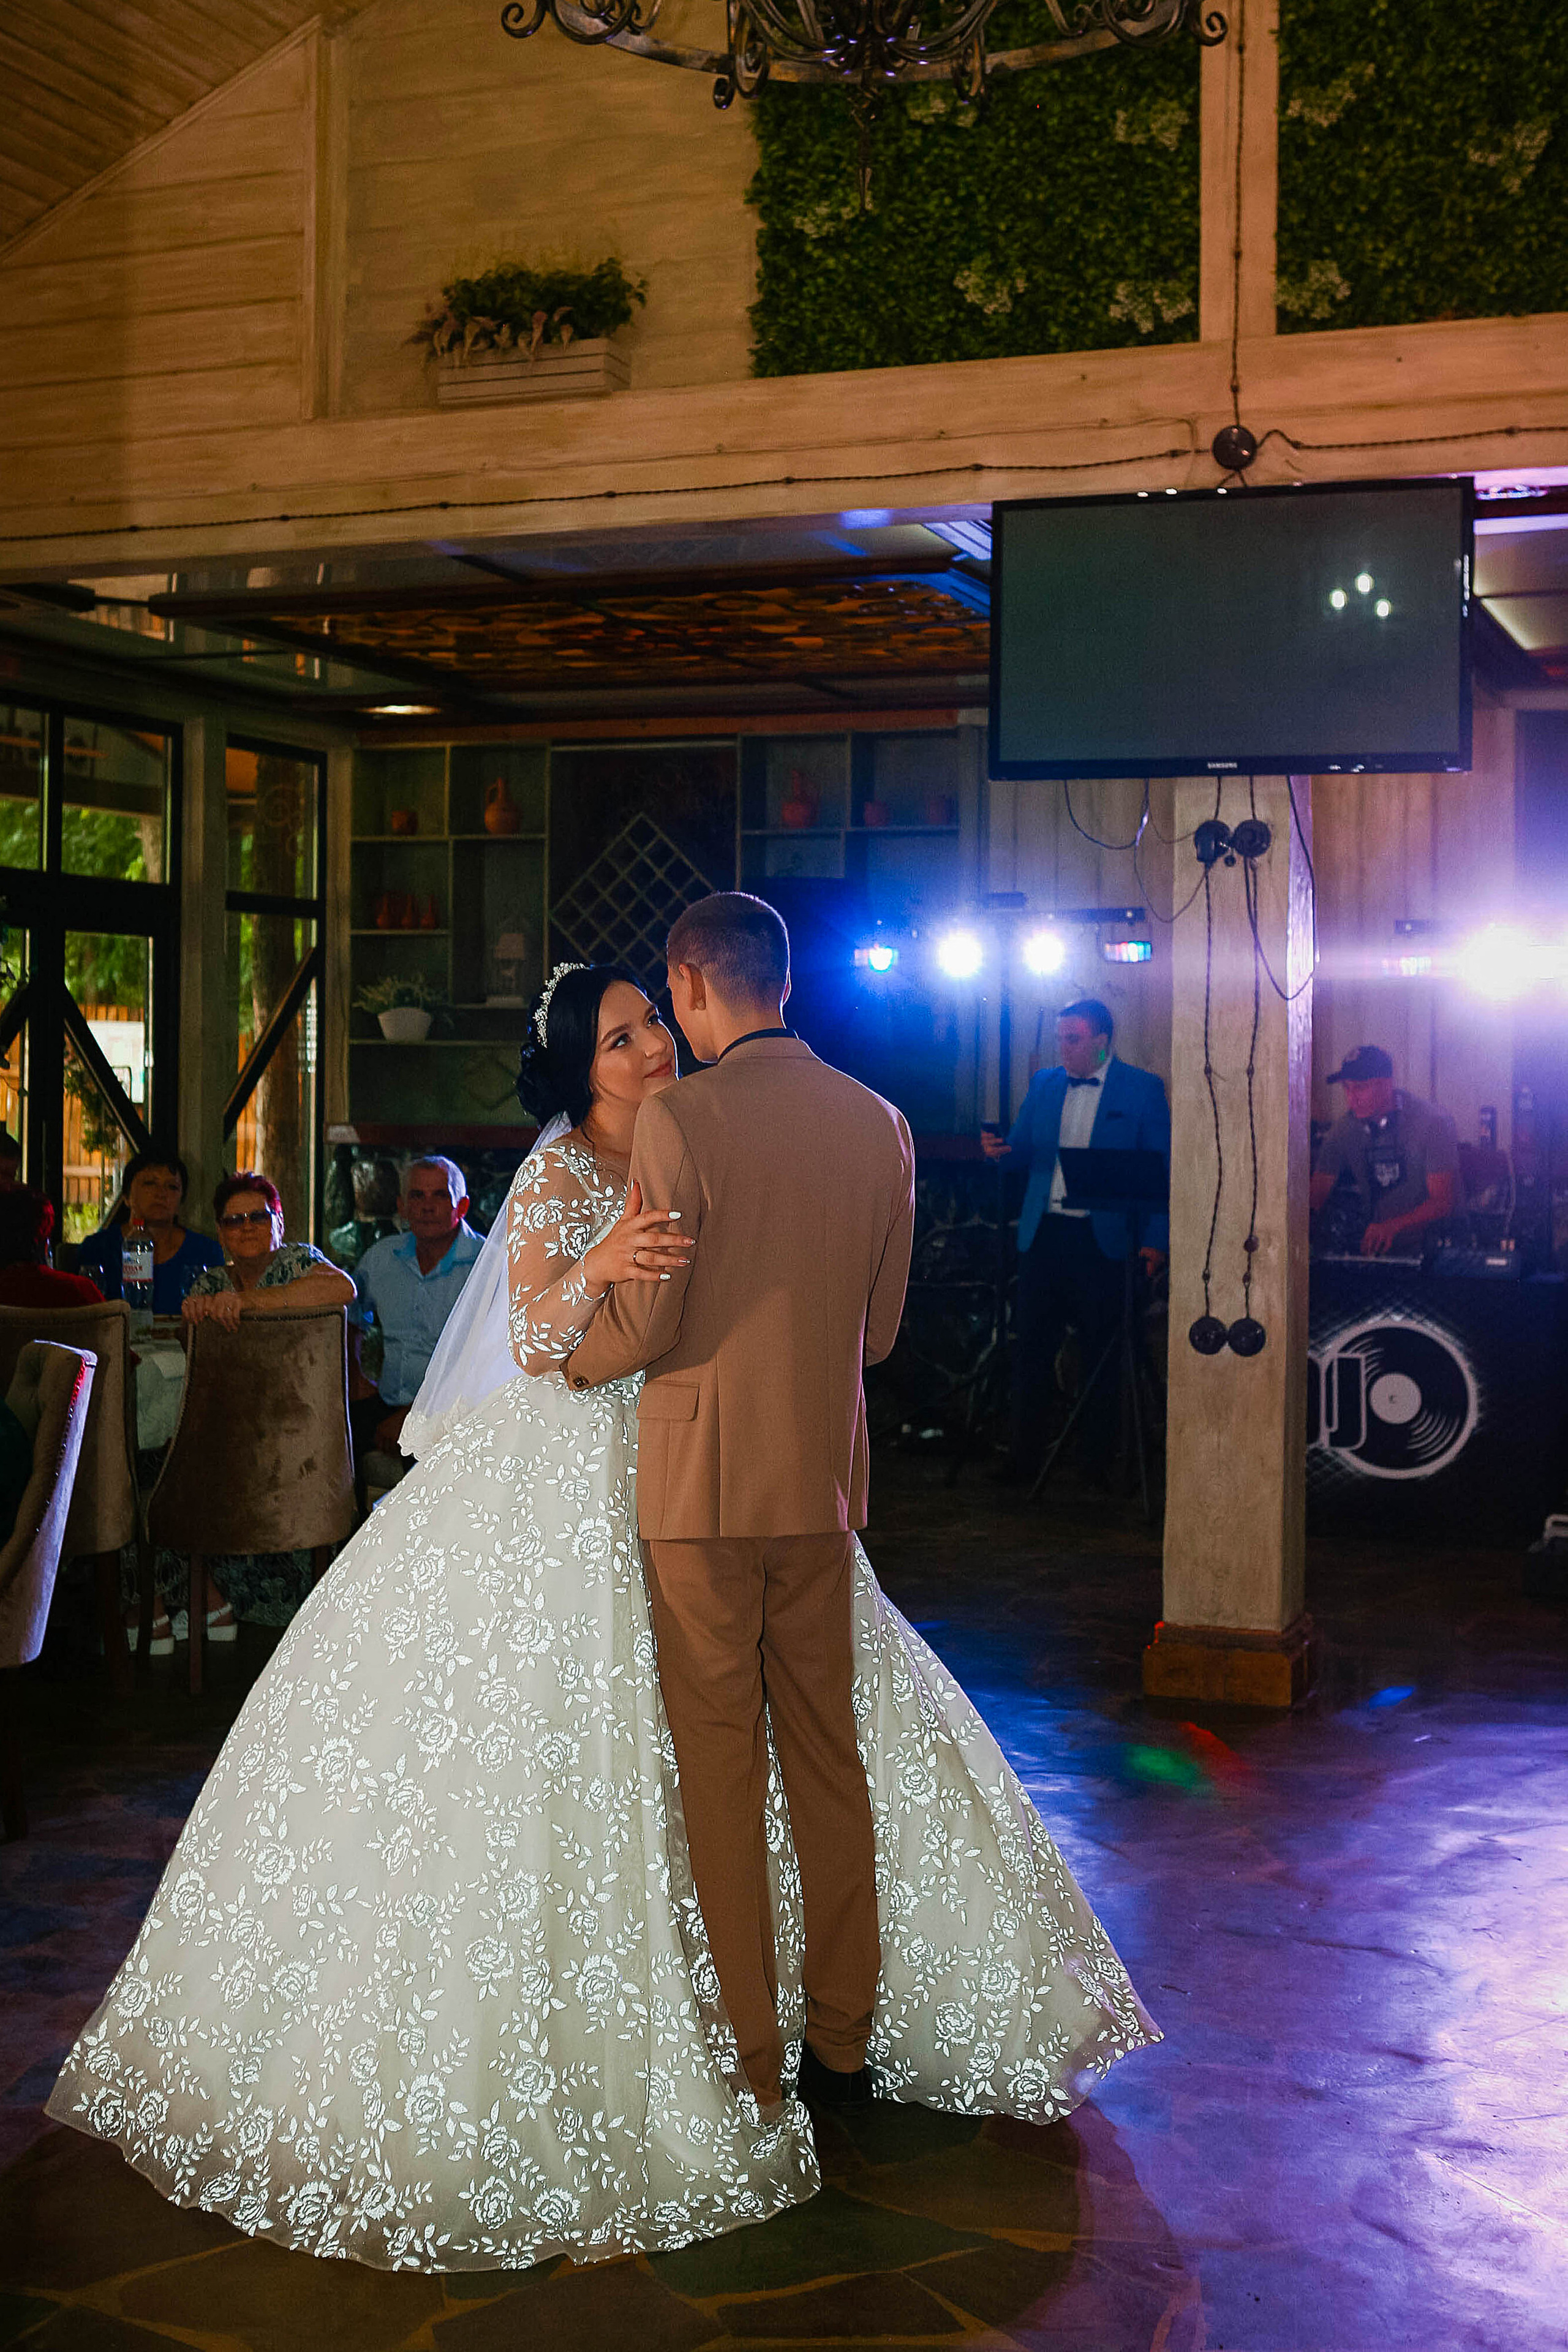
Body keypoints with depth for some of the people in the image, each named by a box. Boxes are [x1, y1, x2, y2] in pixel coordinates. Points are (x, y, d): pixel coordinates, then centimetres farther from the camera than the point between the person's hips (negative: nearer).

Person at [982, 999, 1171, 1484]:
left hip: (1102, 1239, -4)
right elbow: (1023, 1151, 16)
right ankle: (1025, 1454, 13)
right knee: (1032, 1345, 4)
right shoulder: (1044, 1084, 12)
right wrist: (1000, 1150, -8)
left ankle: (1098, 1460, 15)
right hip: (1043, 1234, 4)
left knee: (1101, 1352, 4)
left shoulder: (1142, 1089, -1)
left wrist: (1155, 1241, -12)